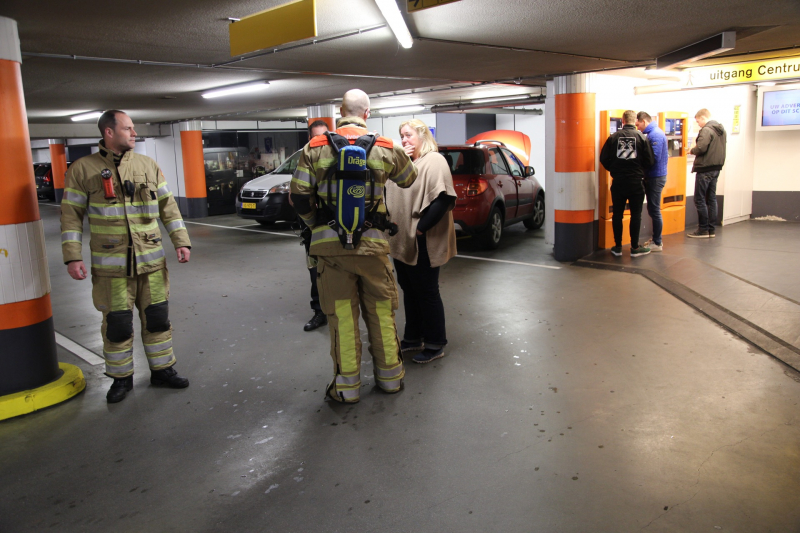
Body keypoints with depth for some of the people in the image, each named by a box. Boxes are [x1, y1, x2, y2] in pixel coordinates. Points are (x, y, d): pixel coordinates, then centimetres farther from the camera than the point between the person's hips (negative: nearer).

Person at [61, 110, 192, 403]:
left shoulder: (148, 165, 7)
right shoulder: (83, 169, -1)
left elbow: (168, 206, 9)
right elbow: (71, 215, -1)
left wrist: (181, 242, 3)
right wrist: (72, 257, -7)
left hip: (151, 260, 3)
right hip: (111, 265, -3)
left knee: (157, 316, 9)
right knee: (117, 323, 4)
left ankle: (162, 369, 25)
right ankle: (121, 378, 22)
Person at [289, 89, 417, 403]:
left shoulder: (316, 148, 0)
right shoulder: (385, 148, 2)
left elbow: (299, 197, -2)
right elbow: (409, 179, 20)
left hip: (330, 244, 0)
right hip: (372, 244, 1)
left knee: (342, 315, 7)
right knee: (381, 311, 14)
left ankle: (347, 385, 16)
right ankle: (389, 376, 26)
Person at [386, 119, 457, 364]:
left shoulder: (434, 161, -10)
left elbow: (444, 198, -21)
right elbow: (390, 194, 11)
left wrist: (420, 228, -20)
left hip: (422, 244, -8)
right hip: (402, 241, 8)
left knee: (427, 292, 1)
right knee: (409, 290, 16)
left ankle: (435, 344, 13)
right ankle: (413, 338, 29)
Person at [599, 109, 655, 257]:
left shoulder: (613, 137, -3)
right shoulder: (641, 137, -5)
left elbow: (604, 159, -3)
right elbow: (650, 161, -6)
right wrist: (640, 169, 15)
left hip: (618, 182, 1)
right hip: (636, 182, -1)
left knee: (617, 214, 10)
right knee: (636, 214, 7)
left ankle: (617, 247, 14)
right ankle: (635, 248, 11)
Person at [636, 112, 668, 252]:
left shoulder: (655, 134, -17)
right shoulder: (652, 133, 13)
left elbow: (654, 158, -24)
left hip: (656, 177, -10)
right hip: (652, 176, 10)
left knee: (654, 210, -3)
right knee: (652, 210, 15)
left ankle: (657, 243, 5)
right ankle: (656, 239, 25)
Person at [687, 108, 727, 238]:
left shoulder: (706, 130, -16)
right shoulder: (721, 130, 14)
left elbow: (701, 148, -26)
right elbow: (723, 147, 20)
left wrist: (692, 150, -4)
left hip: (705, 169, -9)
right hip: (716, 168, 9)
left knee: (699, 199, -2)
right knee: (711, 198, 13)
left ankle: (703, 229, 0)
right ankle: (711, 229, 16)